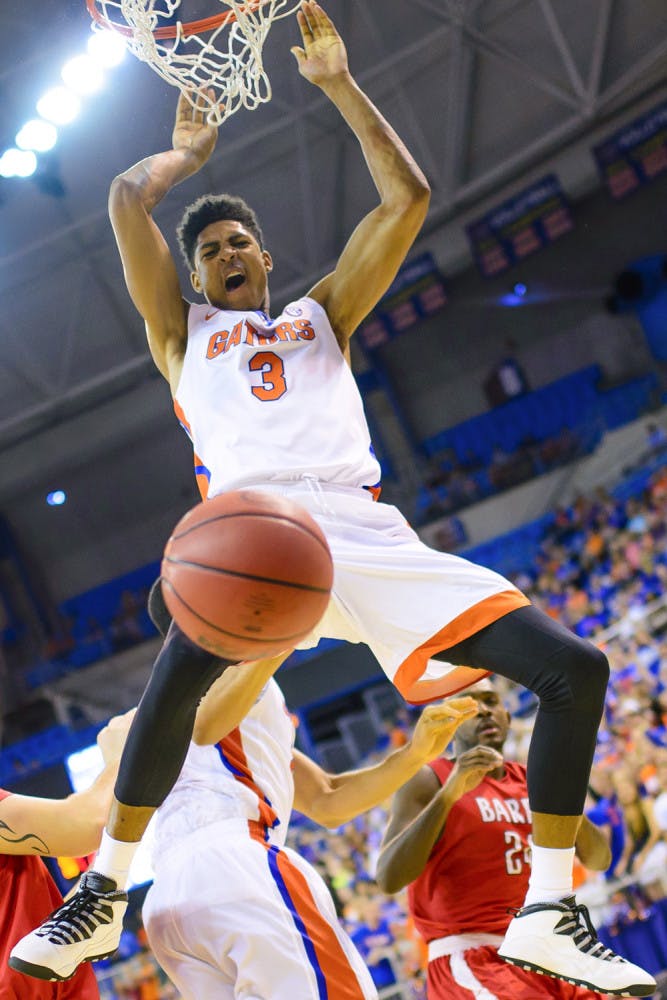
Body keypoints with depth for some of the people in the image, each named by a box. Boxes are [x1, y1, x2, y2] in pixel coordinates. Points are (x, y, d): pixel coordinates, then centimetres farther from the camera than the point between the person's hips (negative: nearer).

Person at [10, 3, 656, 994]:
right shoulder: (182, 330, 26)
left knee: (576, 668, -10)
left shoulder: (321, 315, 30)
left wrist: (339, 84, 23)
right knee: (187, 661, -38)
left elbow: (408, 197, 22)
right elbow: (128, 199, 15)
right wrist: (190, 148, 35)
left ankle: (547, 918, -1)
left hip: (369, 530, 3)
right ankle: (102, 895, -21)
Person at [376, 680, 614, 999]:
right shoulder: (428, 781, -4)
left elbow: (599, 860, 11)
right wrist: (449, 793, -25)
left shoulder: (531, 781, 14)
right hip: (469, 957, -6)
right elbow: (389, 879, -18)